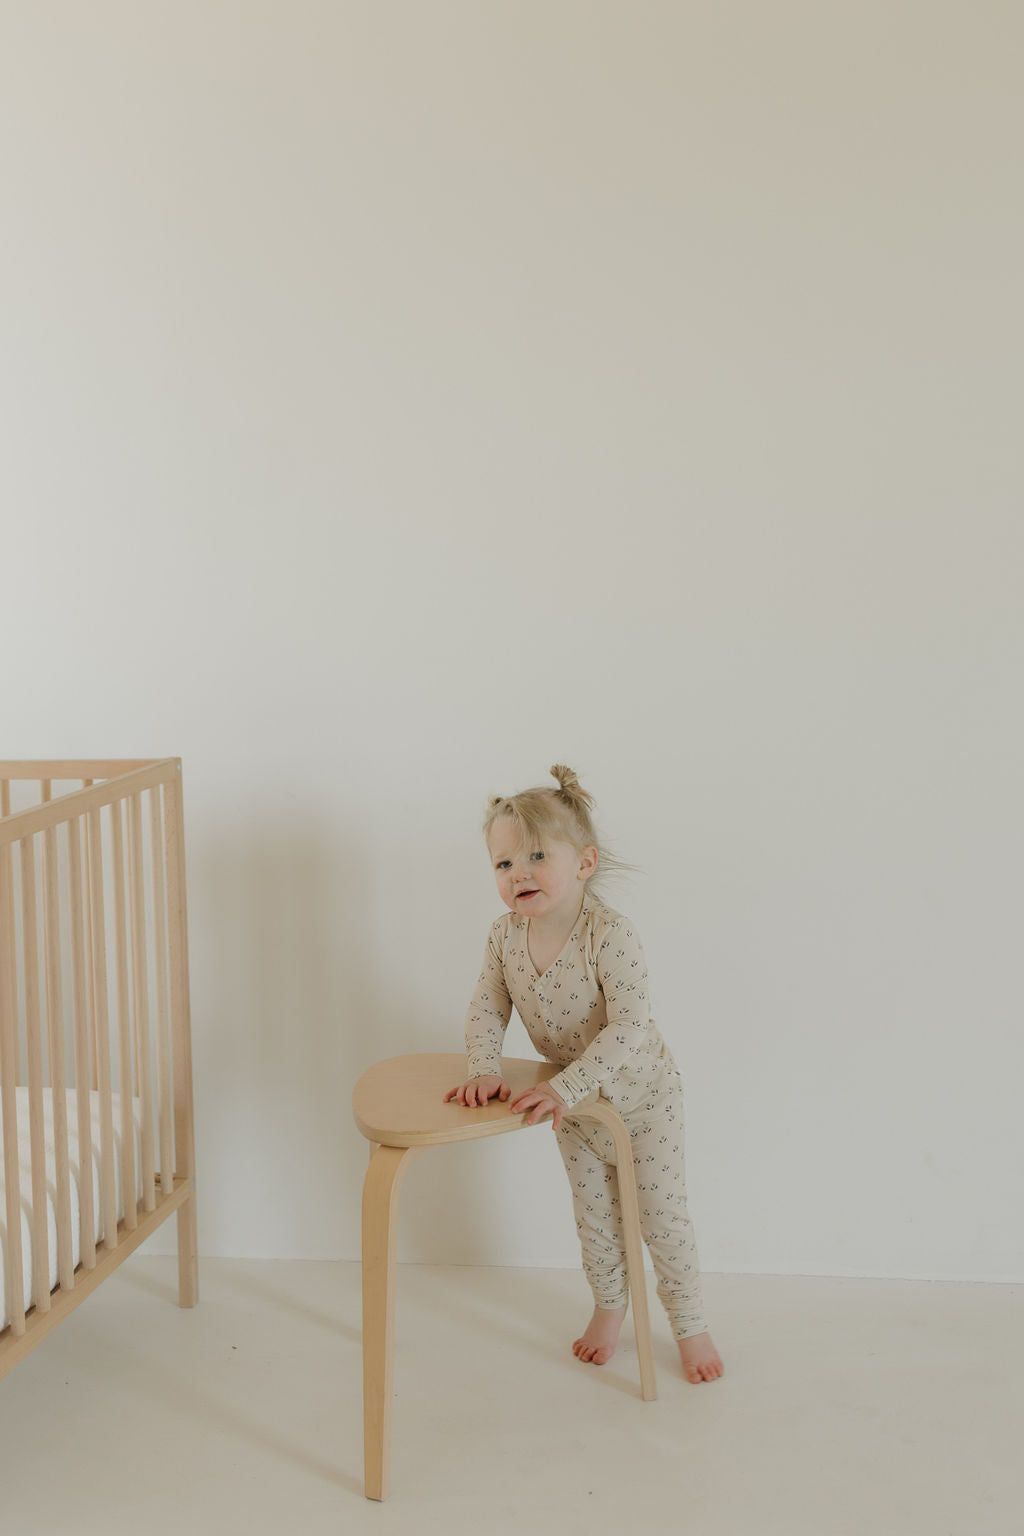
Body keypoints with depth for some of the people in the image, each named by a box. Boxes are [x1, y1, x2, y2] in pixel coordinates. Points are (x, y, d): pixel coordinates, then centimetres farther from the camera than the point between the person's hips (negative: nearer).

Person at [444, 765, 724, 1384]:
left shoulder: (610, 934, -34)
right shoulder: (506, 935, -16)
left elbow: (631, 1027, -39)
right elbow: (487, 1010, -9)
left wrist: (566, 1086, -45)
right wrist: (485, 1072, -27)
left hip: (642, 1094, -5)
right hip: (574, 1100, 5)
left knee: (664, 1217, 8)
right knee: (594, 1215, 20)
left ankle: (690, 1325, 29)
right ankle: (610, 1305, 44)